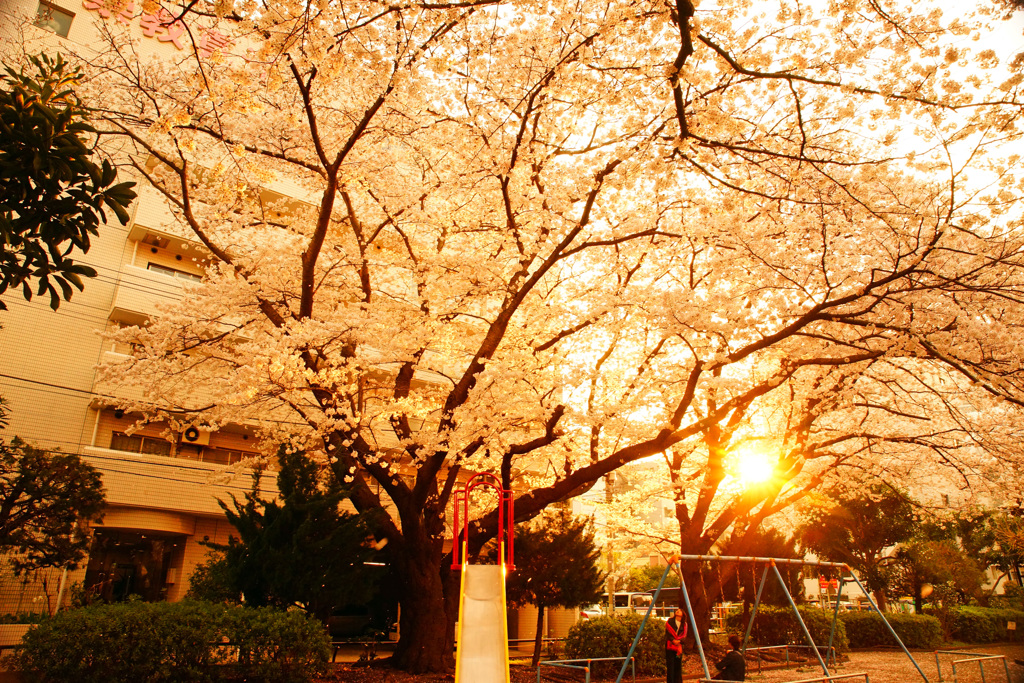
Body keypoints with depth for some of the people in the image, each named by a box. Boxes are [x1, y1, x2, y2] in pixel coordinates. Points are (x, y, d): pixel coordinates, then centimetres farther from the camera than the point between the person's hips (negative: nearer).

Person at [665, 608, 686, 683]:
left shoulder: (684, 624, 12)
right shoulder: (670, 621, 6)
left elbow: (684, 635, 2)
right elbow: (667, 633, -1)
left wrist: (679, 641, -16)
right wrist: (673, 640, -16)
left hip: (679, 646, 2)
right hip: (670, 646, -2)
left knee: (678, 665, 3)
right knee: (670, 665, -5)